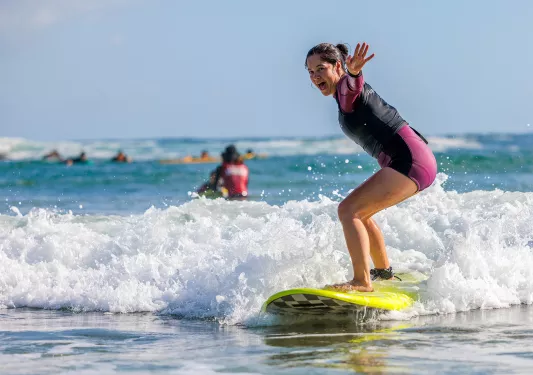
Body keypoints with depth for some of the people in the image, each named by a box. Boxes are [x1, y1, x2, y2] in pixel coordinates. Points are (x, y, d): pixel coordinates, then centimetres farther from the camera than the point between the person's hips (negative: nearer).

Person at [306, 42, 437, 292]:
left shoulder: (345, 90, -11)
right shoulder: (344, 97, 18)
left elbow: (353, 87, -39)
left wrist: (353, 74, -60)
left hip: (408, 159, -11)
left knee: (349, 210, -18)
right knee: (358, 212, 24)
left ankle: (362, 282, -22)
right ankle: (384, 271, 36)